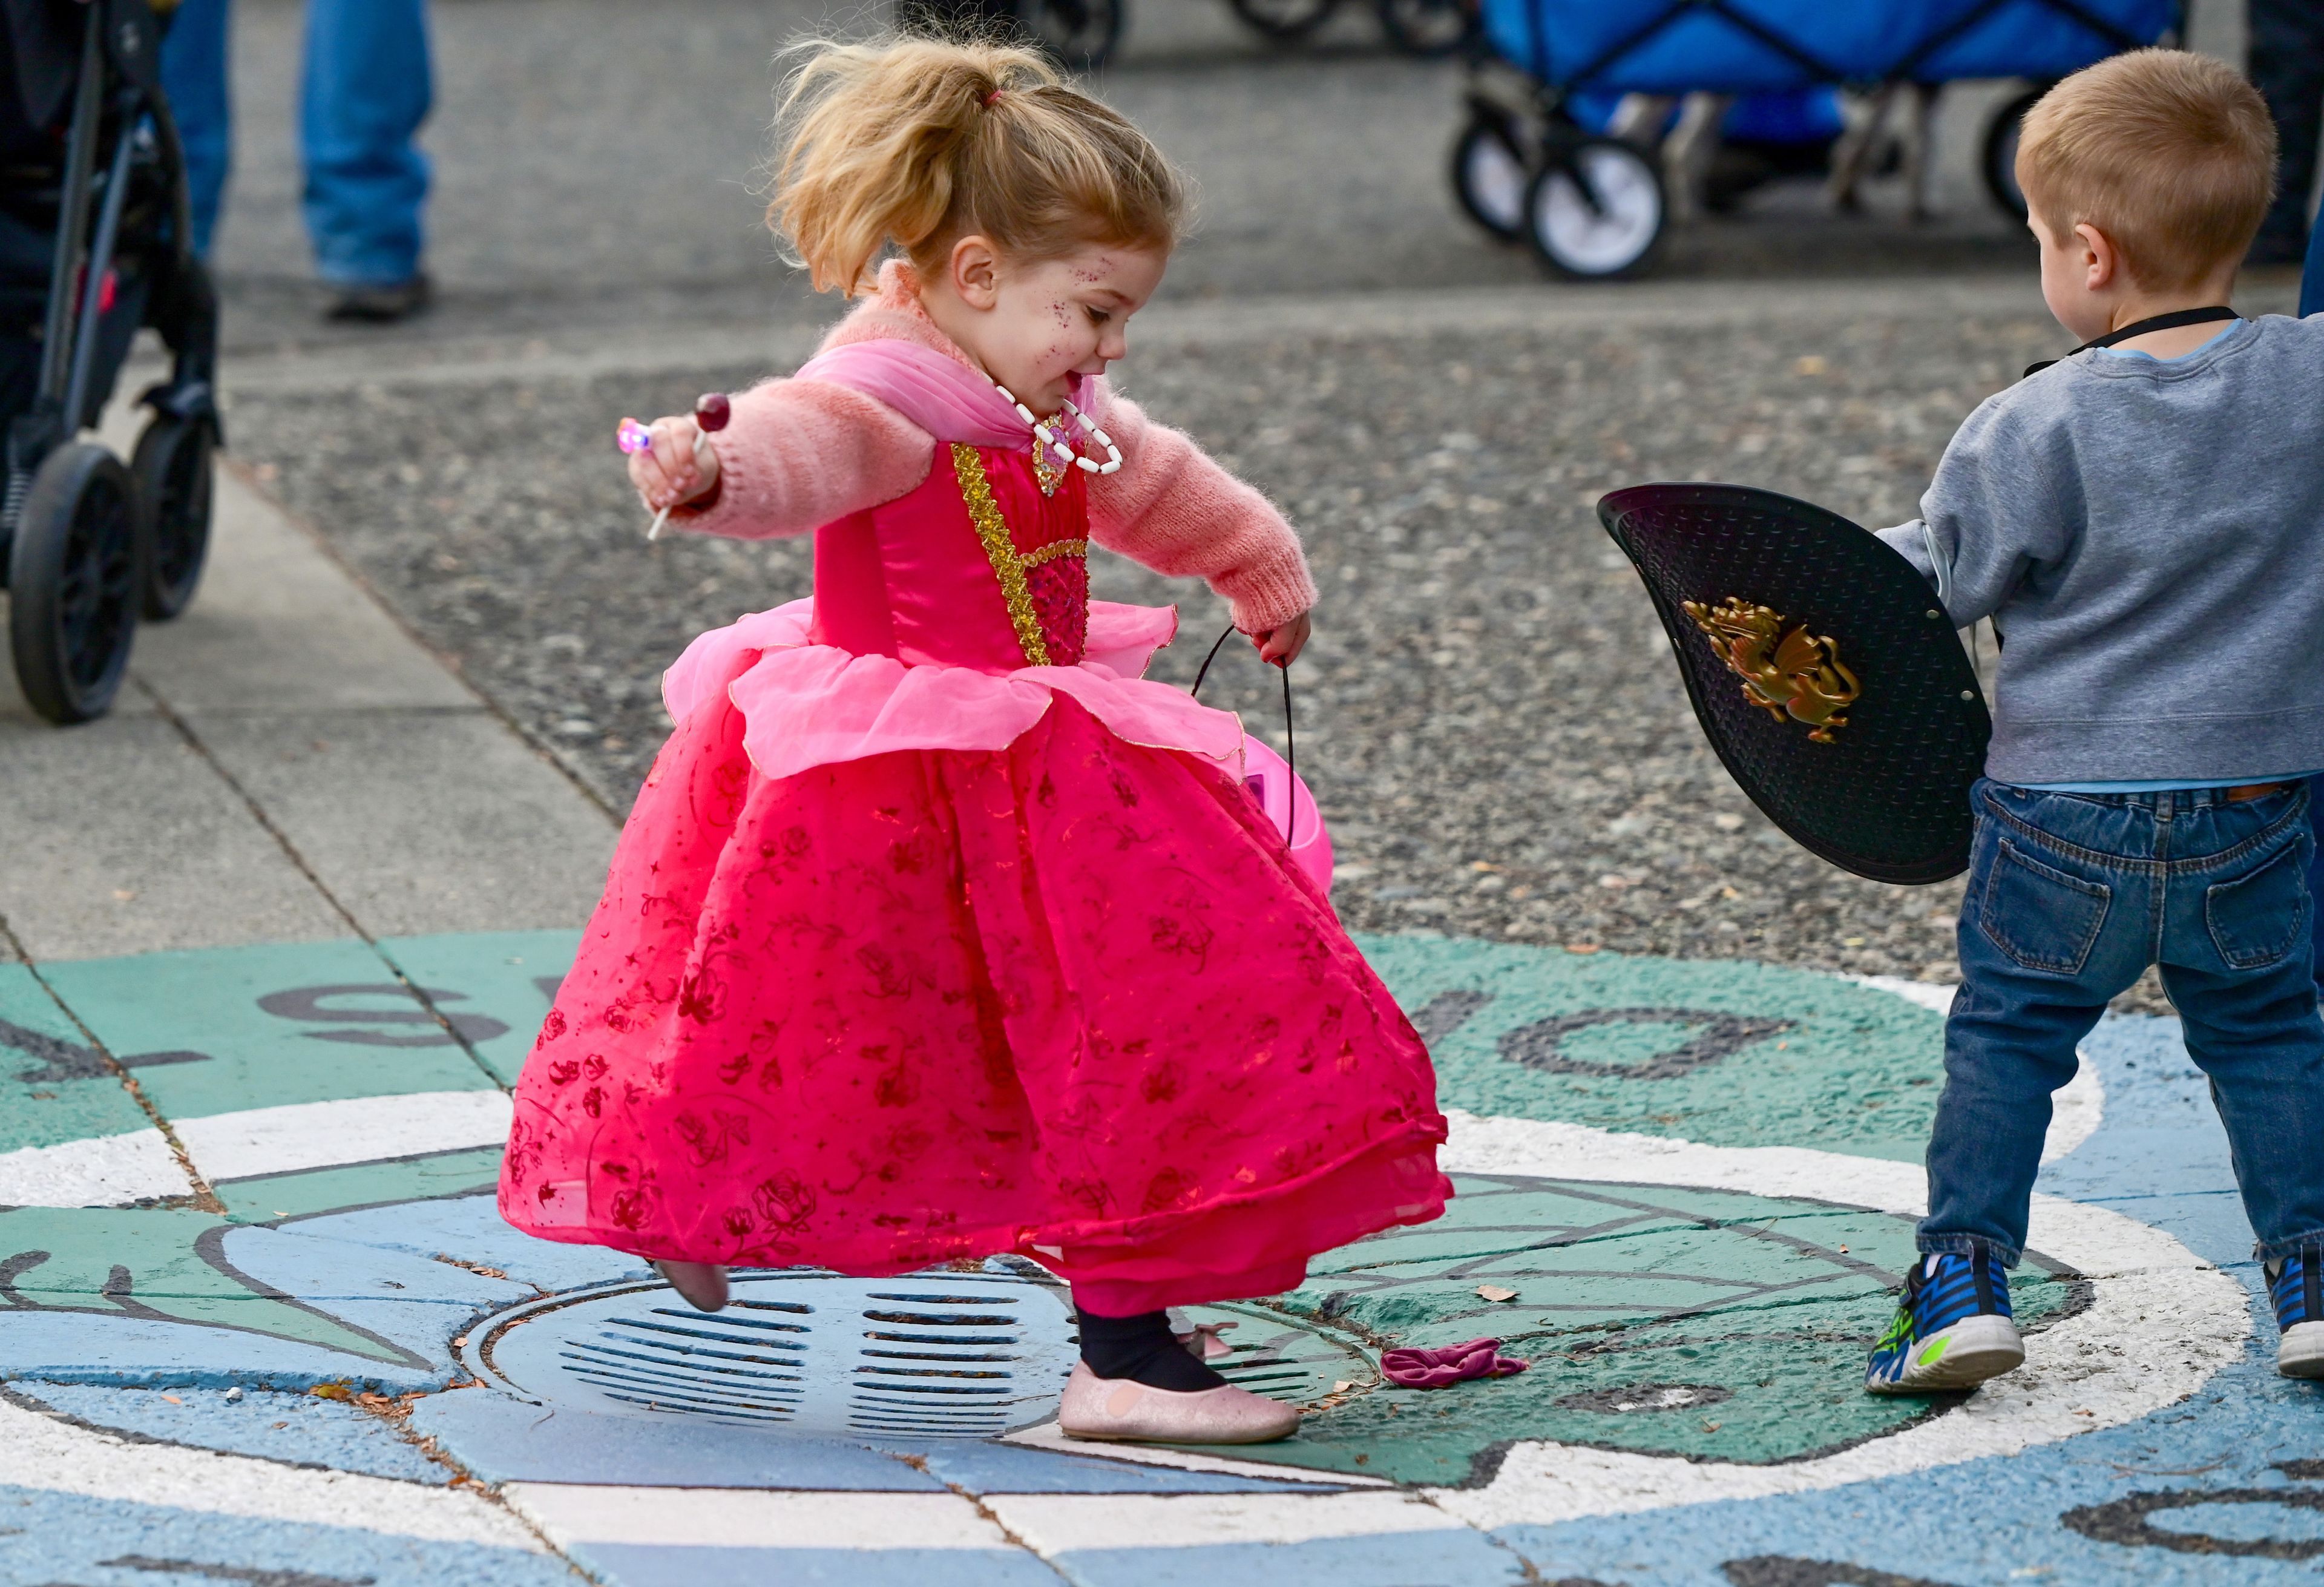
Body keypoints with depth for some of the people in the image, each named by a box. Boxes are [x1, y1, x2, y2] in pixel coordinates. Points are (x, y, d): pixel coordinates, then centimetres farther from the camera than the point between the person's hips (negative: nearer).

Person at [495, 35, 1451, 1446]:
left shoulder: (1045, 408, 8)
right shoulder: (886, 394, -22)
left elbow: (1152, 479, 29)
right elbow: (798, 447, -45)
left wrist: (1261, 563, 48)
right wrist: (712, 470, -70)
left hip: (1029, 771, 9)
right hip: (891, 789, -9)